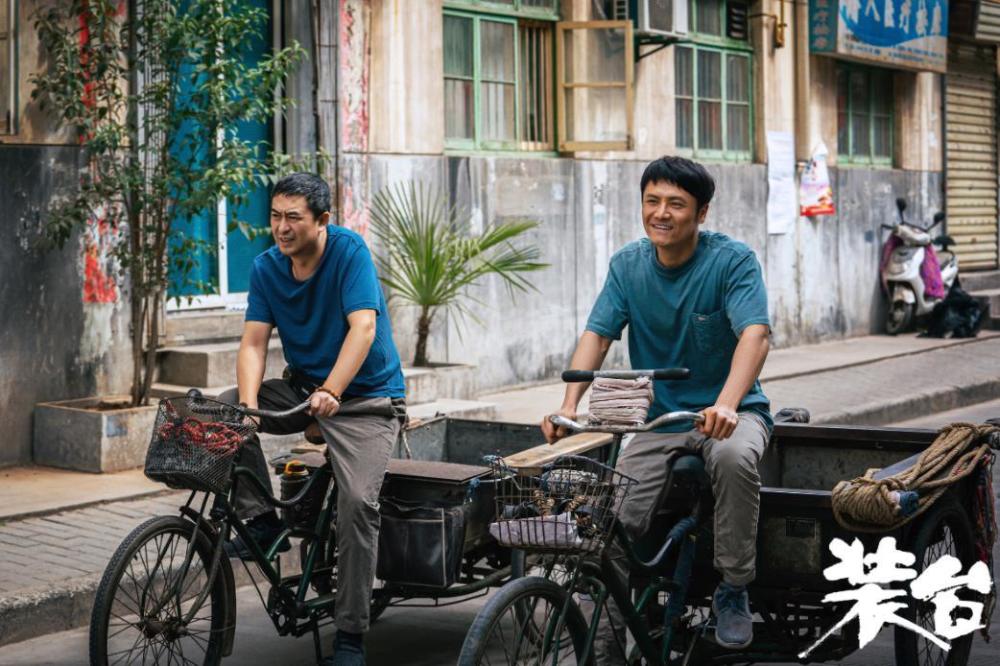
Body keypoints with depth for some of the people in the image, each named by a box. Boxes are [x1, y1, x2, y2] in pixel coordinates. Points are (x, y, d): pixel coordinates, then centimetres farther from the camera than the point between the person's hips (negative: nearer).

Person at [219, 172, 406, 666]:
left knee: (358, 501, -22)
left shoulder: (349, 250, -17)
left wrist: (331, 392, -38)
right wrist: (249, 406, -26)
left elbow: (363, 327, -26)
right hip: (302, 386, 6)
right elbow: (254, 342, -9)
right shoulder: (266, 267, -2)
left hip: (365, 396, -6)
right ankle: (261, 520, -3)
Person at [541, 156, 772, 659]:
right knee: (615, 522, -14)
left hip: (730, 412, -3)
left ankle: (734, 592, -18)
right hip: (657, 419, 4)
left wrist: (725, 405, -44)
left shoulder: (733, 261, -12)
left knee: (733, 457, -37)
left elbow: (754, 334, -26)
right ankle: (605, 645, 1)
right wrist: (569, 405, -24)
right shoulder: (627, 265, 2)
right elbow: (597, 334, -6)